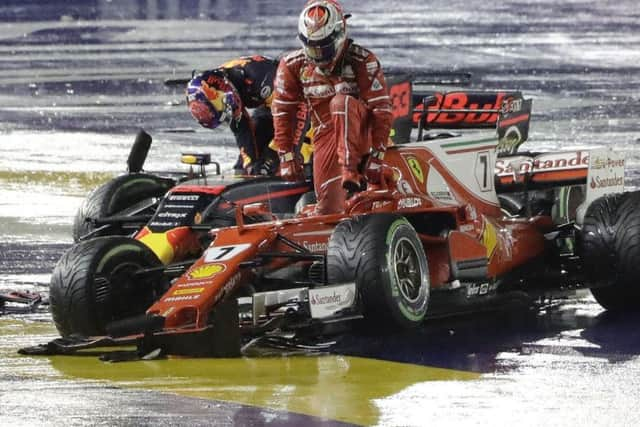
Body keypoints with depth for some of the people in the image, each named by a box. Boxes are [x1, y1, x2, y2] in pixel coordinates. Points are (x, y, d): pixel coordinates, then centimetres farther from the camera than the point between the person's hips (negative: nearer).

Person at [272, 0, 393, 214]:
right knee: (329, 208, -11)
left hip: (361, 130, -3)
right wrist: (286, 155, 1)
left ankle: (350, 171, -39)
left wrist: (377, 155, -21)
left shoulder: (363, 61, -15)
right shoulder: (292, 65, -3)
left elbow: (381, 110, -16)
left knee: (341, 102, -36)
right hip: (326, 134, 3)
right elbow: (282, 112, 3)